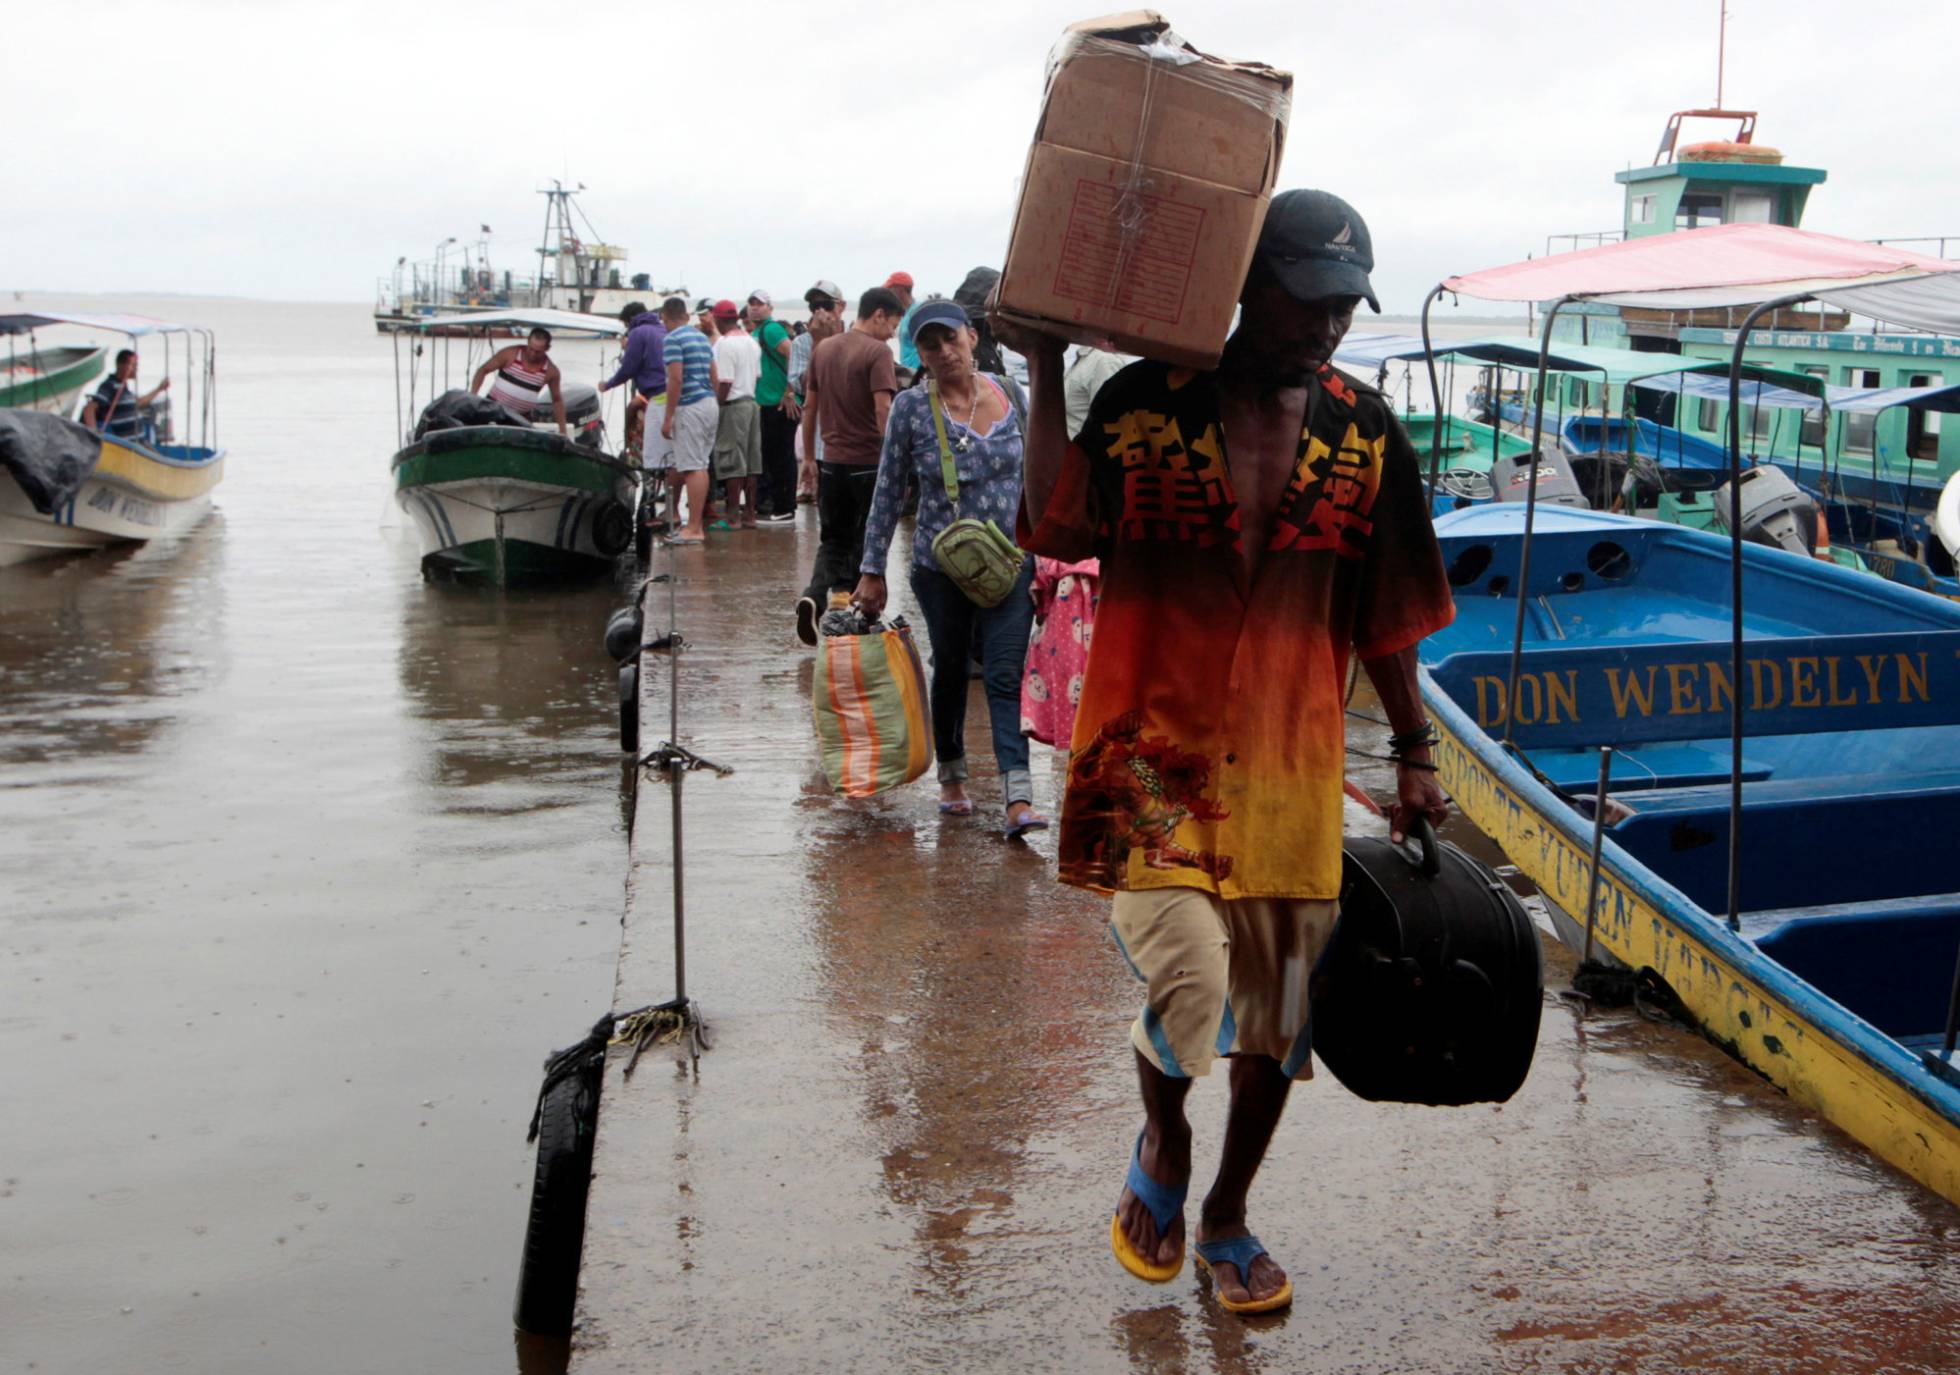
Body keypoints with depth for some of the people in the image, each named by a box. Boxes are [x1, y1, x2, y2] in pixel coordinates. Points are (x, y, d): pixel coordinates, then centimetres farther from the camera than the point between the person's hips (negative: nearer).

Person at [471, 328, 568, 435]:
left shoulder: (551, 371, -5)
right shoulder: (510, 354, -10)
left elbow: (557, 400, 5)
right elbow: (483, 370, -3)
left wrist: (562, 430, 0)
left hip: (521, 418, 1)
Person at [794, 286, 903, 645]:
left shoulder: (823, 349, 10)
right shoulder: (877, 352, -11)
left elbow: (810, 407, 14)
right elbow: (883, 408, -19)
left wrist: (809, 457, 21)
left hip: (832, 461, 5)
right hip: (868, 462, -5)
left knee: (833, 538, 12)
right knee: (866, 541, 9)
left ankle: (814, 596, -10)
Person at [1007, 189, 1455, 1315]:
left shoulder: (1365, 433, 4)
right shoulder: (1145, 402, -4)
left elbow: (1385, 614, 10)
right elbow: (1058, 529, -18)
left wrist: (1414, 752, 10)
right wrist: (1046, 372, -17)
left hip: (1295, 762, 4)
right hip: (1156, 749, -3)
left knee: (1279, 1013, 11)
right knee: (1190, 983, -17)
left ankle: (1228, 1218, 34)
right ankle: (1162, 1145, 19)